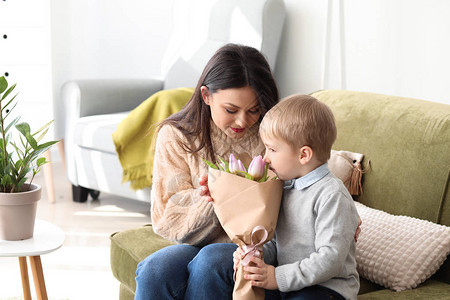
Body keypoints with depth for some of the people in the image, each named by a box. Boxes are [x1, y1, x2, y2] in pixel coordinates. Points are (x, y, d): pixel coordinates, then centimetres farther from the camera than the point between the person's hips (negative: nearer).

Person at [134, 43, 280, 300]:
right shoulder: (176, 135, 1)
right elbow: (167, 218, -1)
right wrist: (203, 198, -21)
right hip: (197, 244, 2)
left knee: (208, 261, -34)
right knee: (155, 271, -31)